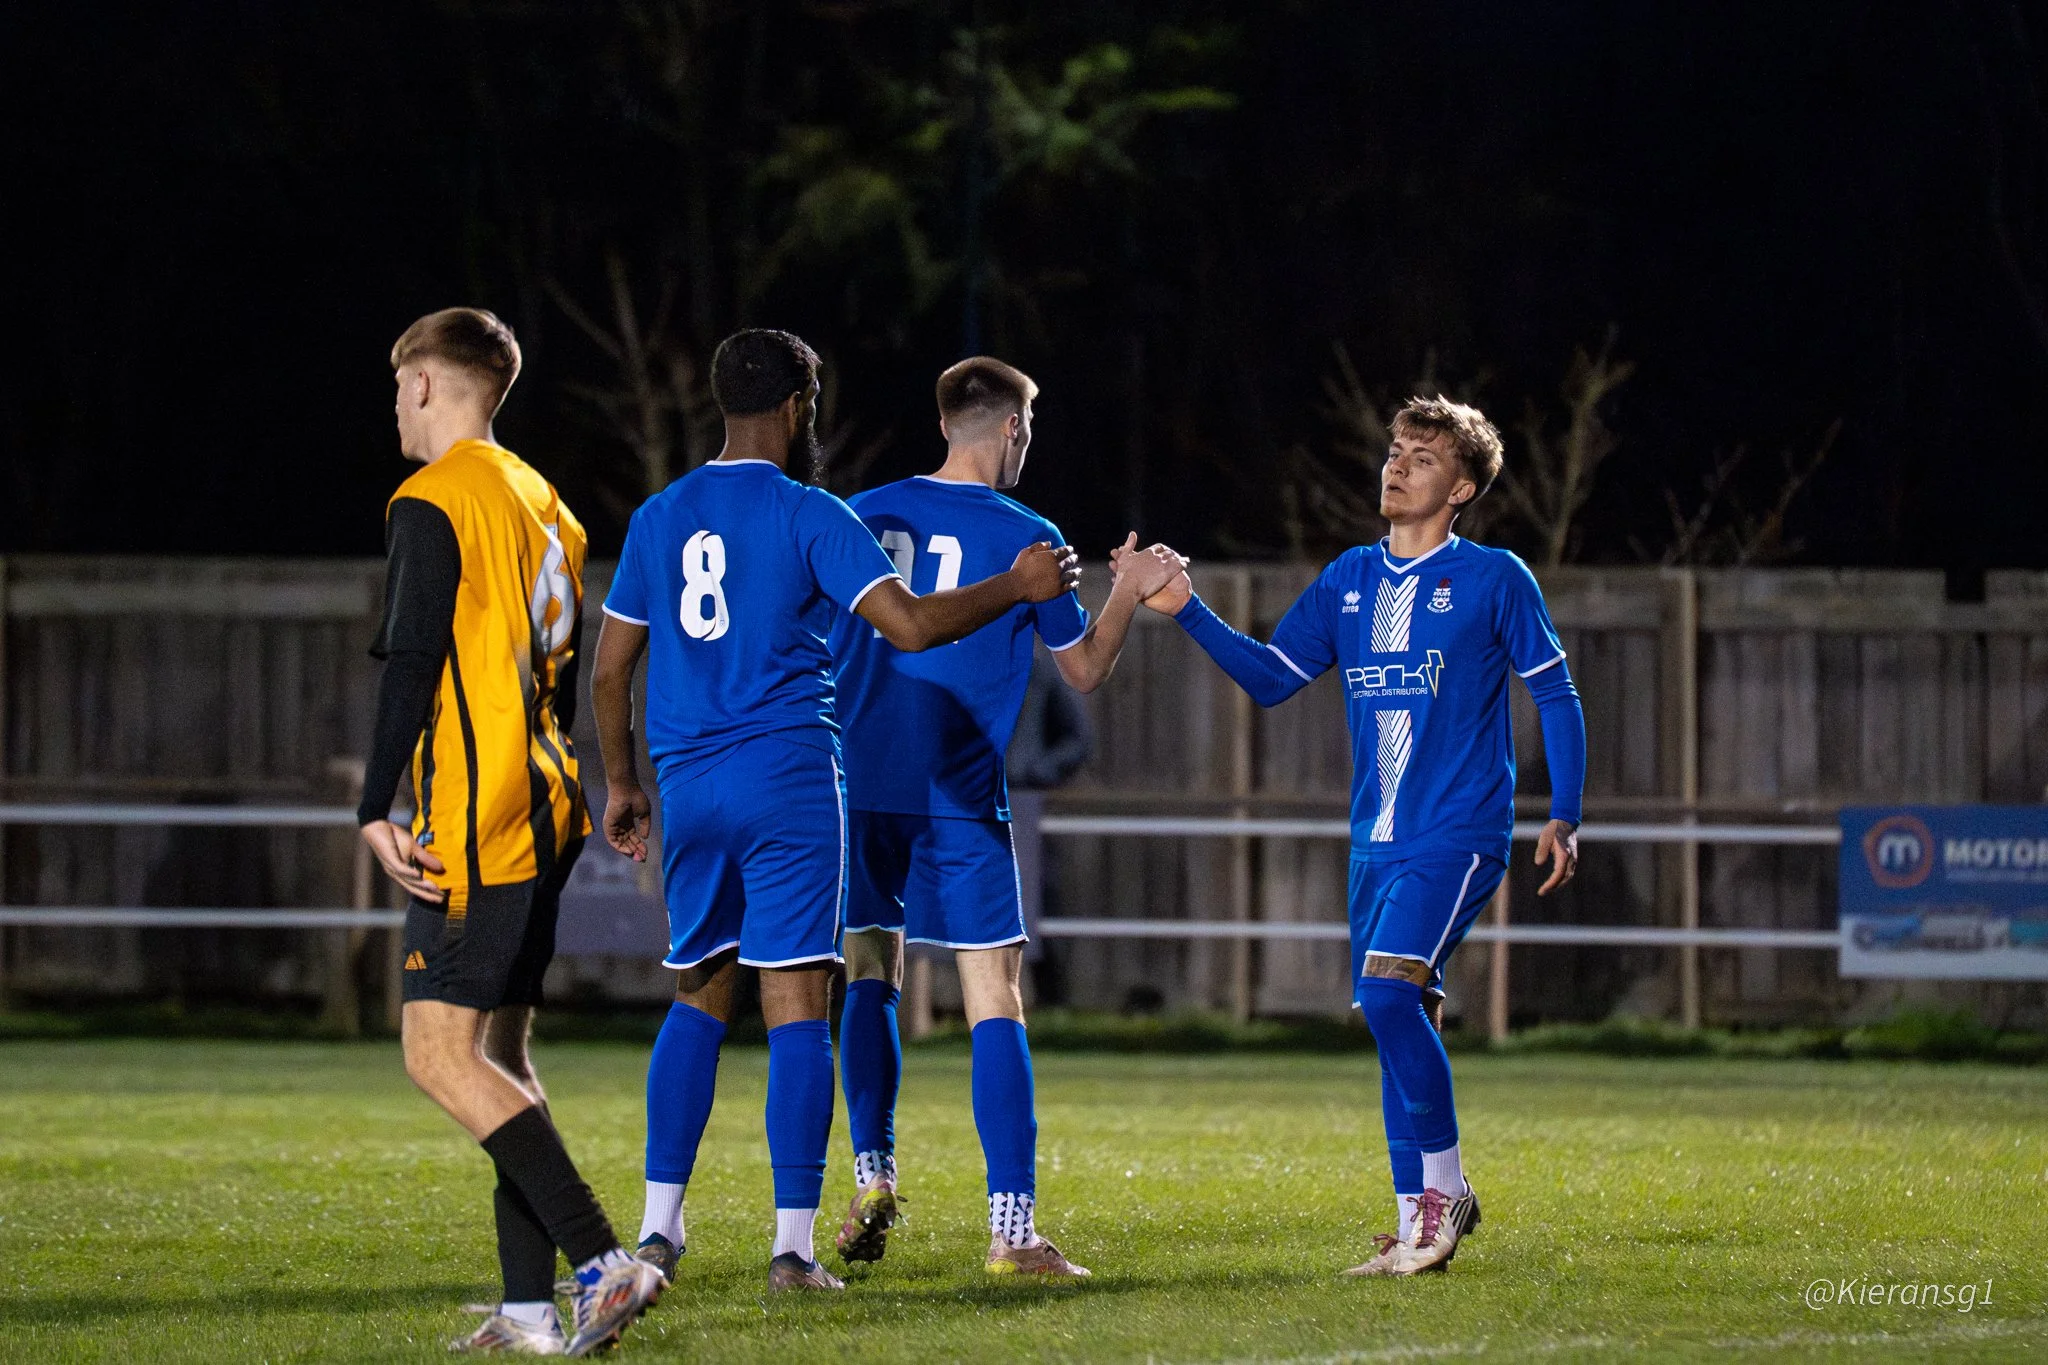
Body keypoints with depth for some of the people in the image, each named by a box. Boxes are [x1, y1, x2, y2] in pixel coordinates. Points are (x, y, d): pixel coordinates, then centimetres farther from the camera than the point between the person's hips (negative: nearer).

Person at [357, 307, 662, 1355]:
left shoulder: (435, 502, -9)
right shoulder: (542, 503, 18)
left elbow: (413, 666, -16)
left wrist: (377, 808, -16)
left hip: (473, 822, -9)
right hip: (543, 818, 9)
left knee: (439, 1051, -11)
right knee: (497, 1054, 11)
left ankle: (603, 1261, -21)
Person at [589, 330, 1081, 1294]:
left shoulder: (659, 518, 10)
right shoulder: (808, 517, -6)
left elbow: (610, 671, 13)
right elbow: (910, 626, -14)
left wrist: (621, 783, 25)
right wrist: (1018, 588, -2)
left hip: (688, 783, 5)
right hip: (789, 780, -5)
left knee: (698, 999, 16)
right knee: (797, 1009, -4)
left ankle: (658, 1227, 9)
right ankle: (792, 1244, -9)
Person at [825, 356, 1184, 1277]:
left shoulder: (867, 514, 6)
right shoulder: (1026, 538, -2)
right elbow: (1084, 670, 8)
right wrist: (1128, 594, 22)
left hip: (858, 786, 3)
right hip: (959, 801, -3)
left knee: (869, 980, 17)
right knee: (995, 1004, -2)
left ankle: (872, 1176, 3)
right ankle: (1012, 1228, -9)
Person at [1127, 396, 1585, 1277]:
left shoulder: (1494, 580, -2)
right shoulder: (1351, 579, 12)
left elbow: (1556, 696, 2)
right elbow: (1270, 677, 14)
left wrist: (1564, 817, -5)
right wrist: (1187, 611, 2)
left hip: (1459, 834, -6)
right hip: (1377, 840, 6)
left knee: (1387, 988, -23)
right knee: (1403, 1020, 5)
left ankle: (1445, 1184, -11)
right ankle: (1421, 1226, 9)